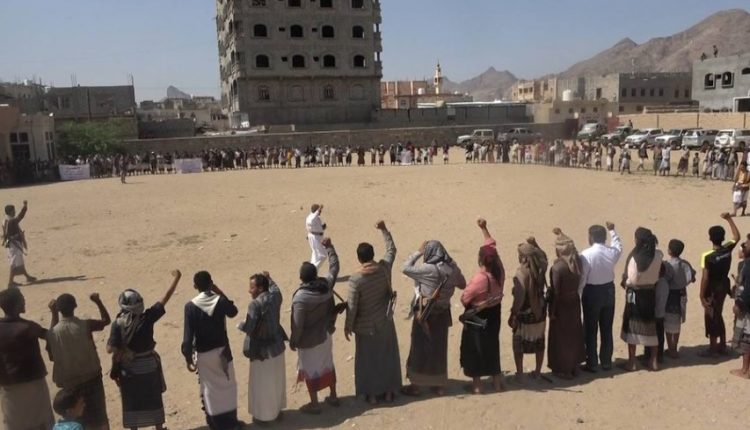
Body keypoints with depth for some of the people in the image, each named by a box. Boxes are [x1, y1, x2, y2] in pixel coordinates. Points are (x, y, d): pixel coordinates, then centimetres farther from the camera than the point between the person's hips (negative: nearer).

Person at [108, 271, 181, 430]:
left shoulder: (118, 324, -17)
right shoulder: (147, 317, -17)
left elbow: (111, 349, -22)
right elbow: (165, 299, -11)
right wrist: (176, 278, -3)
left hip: (128, 369, 0)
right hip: (149, 366, 0)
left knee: (132, 402, 15)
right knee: (154, 399, 17)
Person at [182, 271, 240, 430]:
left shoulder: (191, 306, -15)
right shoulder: (221, 301, -10)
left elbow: (188, 336, -14)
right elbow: (233, 312, 13)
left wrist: (188, 358, -4)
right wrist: (220, 293, 9)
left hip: (204, 354, -2)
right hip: (222, 350, 2)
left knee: (210, 388, 12)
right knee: (227, 385, 17)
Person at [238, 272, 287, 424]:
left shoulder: (255, 304, -26)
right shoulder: (275, 297, -4)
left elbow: (248, 328, -25)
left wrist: (240, 325, -5)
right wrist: (269, 279, 32)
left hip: (262, 350, -7)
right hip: (277, 346, 7)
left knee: (262, 384, 11)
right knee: (277, 381, 21)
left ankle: (264, 415, 25)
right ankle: (277, 410, 36)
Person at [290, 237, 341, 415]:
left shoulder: (300, 297, -29)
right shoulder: (326, 284, -15)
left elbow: (297, 324, -22)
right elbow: (334, 267, 4)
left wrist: (293, 341, -6)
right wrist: (329, 247, 14)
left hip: (309, 341, -6)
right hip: (325, 335, 6)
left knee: (310, 371, 11)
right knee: (328, 365, 22)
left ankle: (314, 405, 26)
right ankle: (333, 397, 37)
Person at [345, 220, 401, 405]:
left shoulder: (355, 279, -23)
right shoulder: (384, 268, -13)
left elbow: (352, 306, -17)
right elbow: (392, 249, 7)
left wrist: (348, 326, -3)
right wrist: (384, 230, 15)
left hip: (366, 326, -3)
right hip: (385, 322, 4)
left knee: (368, 359, 13)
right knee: (387, 356, 17)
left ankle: (372, 394, 24)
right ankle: (388, 392, 29)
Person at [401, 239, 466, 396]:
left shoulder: (428, 269, -24)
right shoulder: (452, 268, -6)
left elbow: (406, 268, -16)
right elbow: (462, 284, 9)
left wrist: (418, 252, -10)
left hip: (425, 314, -5)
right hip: (443, 314, 6)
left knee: (420, 348, 8)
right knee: (439, 348, 16)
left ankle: (416, 385, 18)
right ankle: (439, 385, 26)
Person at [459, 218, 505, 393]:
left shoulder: (480, 279, -29)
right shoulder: (499, 271, -10)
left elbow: (464, 298, -17)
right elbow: (492, 245, 2)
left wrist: (469, 307, 6)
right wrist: (484, 228, 5)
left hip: (477, 317, -7)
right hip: (493, 314, 7)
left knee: (475, 349, 8)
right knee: (492, 346, 20)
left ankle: (477, 384, 15)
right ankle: (497, 382, 29)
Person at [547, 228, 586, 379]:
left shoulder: (557, 267, -25)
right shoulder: (577, 262, -6)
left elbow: (555, 292, -20)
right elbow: (569, 246, 18)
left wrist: (552, 312, -12)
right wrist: (561, 235, 26)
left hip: (562, 305, -7)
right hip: (574, 303, 7)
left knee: (561, 337, 9)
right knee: (574, 334, 20)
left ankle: (564, 369, 20)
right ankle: (574, 366, 34)